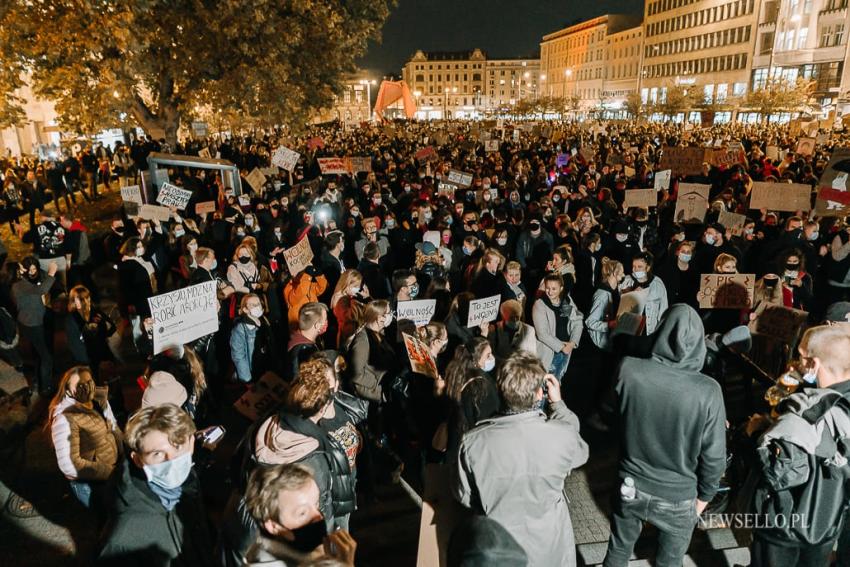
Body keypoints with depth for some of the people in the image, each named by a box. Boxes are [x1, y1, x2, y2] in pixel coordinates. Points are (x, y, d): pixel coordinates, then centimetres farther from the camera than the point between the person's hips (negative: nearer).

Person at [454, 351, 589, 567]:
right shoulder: (562, 435, -28)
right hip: (550, 550, 1)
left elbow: (464, 496, -9)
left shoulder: (473, 442, -27)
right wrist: (557, 403, 1)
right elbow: (579, 451, -2)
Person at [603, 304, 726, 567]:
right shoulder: (708, 391, -25)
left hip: (630, 487, 2)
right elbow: (713, 456, -13)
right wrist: (704, 495, 5)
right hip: (677, 497, -1)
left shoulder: (628, 369, -22)